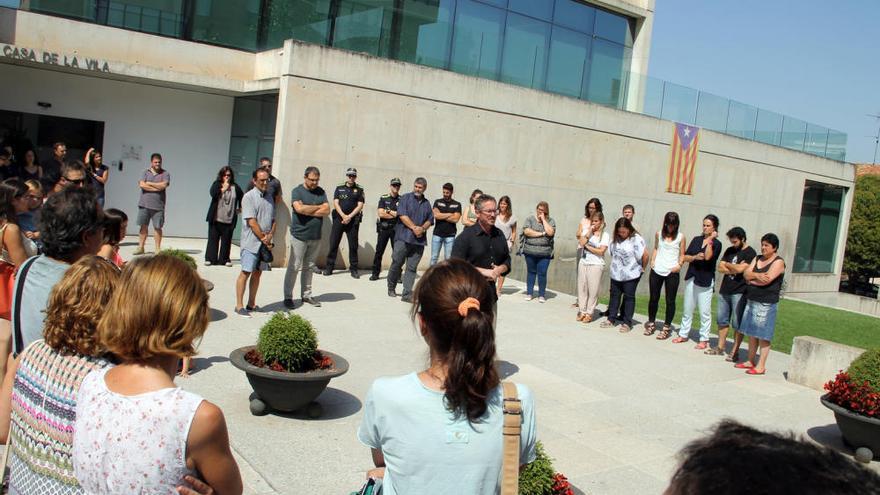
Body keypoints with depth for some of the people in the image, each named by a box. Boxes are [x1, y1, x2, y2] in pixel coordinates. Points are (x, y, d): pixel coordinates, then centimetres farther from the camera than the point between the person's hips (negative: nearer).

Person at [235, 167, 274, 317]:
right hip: (251, 242, -7)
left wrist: (269, 236, -4)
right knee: (246, 273, -5)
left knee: (258, 273, 11)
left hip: (265, 243, 7)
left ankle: (251, 304, 19)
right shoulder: (249, 197, -8)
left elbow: (273, 220, 13)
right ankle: (239, 306, 1)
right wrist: (263, 238, -13)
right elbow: (251, 222, -14)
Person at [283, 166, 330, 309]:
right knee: (294, 267, -2)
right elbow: (299, 208, -20)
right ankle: (288, 297, 6)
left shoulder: (321, 192, 8)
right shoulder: (297, 191, -4)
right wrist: (318, 207, -8)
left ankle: (306, 295, 21)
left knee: (309, 267, 12)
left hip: (315, 237, 4)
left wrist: (308, 211, -12)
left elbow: (327, 210, -3)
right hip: (299, 236, -4)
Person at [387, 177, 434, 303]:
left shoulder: (426, 203, 17)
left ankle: (407, 294, -1)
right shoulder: (405, 198, 4)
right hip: (403, 238, -3)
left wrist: (422, 229, -7)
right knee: (396, 263, 0)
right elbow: (402, 215, -7)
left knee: (412, 268, 0)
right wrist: (414, 228, -12)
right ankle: (391, 288, 19)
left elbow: (430, 220, 13)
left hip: (419, 240, 3)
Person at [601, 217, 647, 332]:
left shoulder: (636, 239, -16)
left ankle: (627, 323, 11)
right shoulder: (615, 239, 2)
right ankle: (611, 319, 23)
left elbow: (645, 255, -18)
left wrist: (643, 268, -7)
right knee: (614, 295, 12)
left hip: (631, 274, -6)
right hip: (616, 274, 6)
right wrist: (615, 265, 8)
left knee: (629, 297, 4)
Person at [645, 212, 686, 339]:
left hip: (672, 273, -2)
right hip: (656, 270, 2)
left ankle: (666, 328, 11)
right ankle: (651, 323, 25)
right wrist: (652, 260, 5)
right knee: (653, 298, 10)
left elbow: (682, 255, 3)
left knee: (670, 300, 2)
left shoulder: (680, 237, 0)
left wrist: (679, 265, -13)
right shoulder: (659, 234, 7)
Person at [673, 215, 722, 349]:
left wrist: (710, 240, -16)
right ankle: (683, 334, 22)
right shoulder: (696, 240, 10)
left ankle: (704, 339, 7)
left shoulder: (716, 244, -3)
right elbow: (685, 257, 6)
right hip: (691, 278, 5)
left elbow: (708, 257, -21)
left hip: (706, 281, -5)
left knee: (705, 312, -1)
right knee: (687, 309, 13)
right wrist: (695, 257, -13)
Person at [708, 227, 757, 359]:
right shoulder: (729, 251, 13)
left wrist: (727, 265, -1)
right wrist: (735, 269, -9)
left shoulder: (750, 253, -6)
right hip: (724, 291, 7)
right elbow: (720, 268, 6)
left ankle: (735, 351, 2)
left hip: (739, 293, -7)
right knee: (722, 321, 12)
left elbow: (740, 269, -18)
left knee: (737, 324, -2)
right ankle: (720, 347, 21)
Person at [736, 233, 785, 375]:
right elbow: (746, 274, 3)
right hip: (751, 301, 7)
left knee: (763, 336, -4)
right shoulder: (757, 259, 14)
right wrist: (757, 276, -15)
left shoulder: (778, 262, -7)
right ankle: (750, 361, 20)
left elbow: (766, 280, -19)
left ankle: (761, 366, -1)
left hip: (766, 304, -7)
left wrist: (751, 279, -4)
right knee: (752, 333, 12)